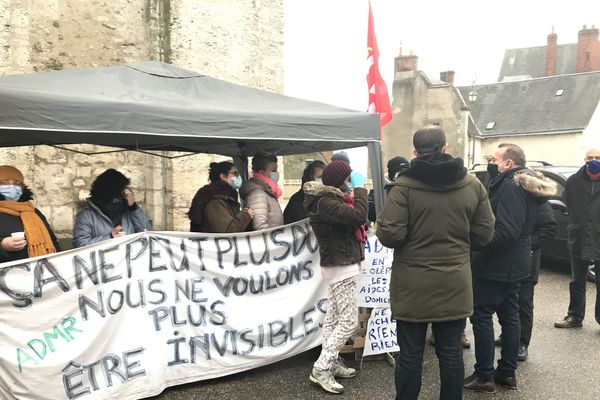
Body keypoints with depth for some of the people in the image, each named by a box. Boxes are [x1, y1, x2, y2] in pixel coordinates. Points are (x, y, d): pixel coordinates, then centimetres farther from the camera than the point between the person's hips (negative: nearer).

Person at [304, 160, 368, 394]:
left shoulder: (330, 198, 11)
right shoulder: (324, 202, -21)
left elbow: (352, 221, 10)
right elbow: (358, 216, -30)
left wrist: (355, 191, 0)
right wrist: (360, 188, -17)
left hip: (339, 265, 10)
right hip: (341, 267, -10)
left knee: (334, 318, 14)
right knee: (349, 321, -7)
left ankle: (331, 364, 23)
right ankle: (321, 370, -1)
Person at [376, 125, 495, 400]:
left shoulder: (404, 186, -13)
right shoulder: (472, 185, 1)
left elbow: (389, 235, -16)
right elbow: (484, 234, 5)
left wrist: (381, 224, 5)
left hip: (413, 285, -3)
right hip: (455, 284, 3)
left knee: (410, 354, 8)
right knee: (451, 351, 15)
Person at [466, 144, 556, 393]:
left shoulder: (511, 186, -20)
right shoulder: (527, 185, 12)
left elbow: (506, 232, -26)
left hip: (498, 265, -10)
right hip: (515, 263, 10)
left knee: (481, 316, -2)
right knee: (509, 315, 14)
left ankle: (484, 376, 6)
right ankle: (507, 372, 24)